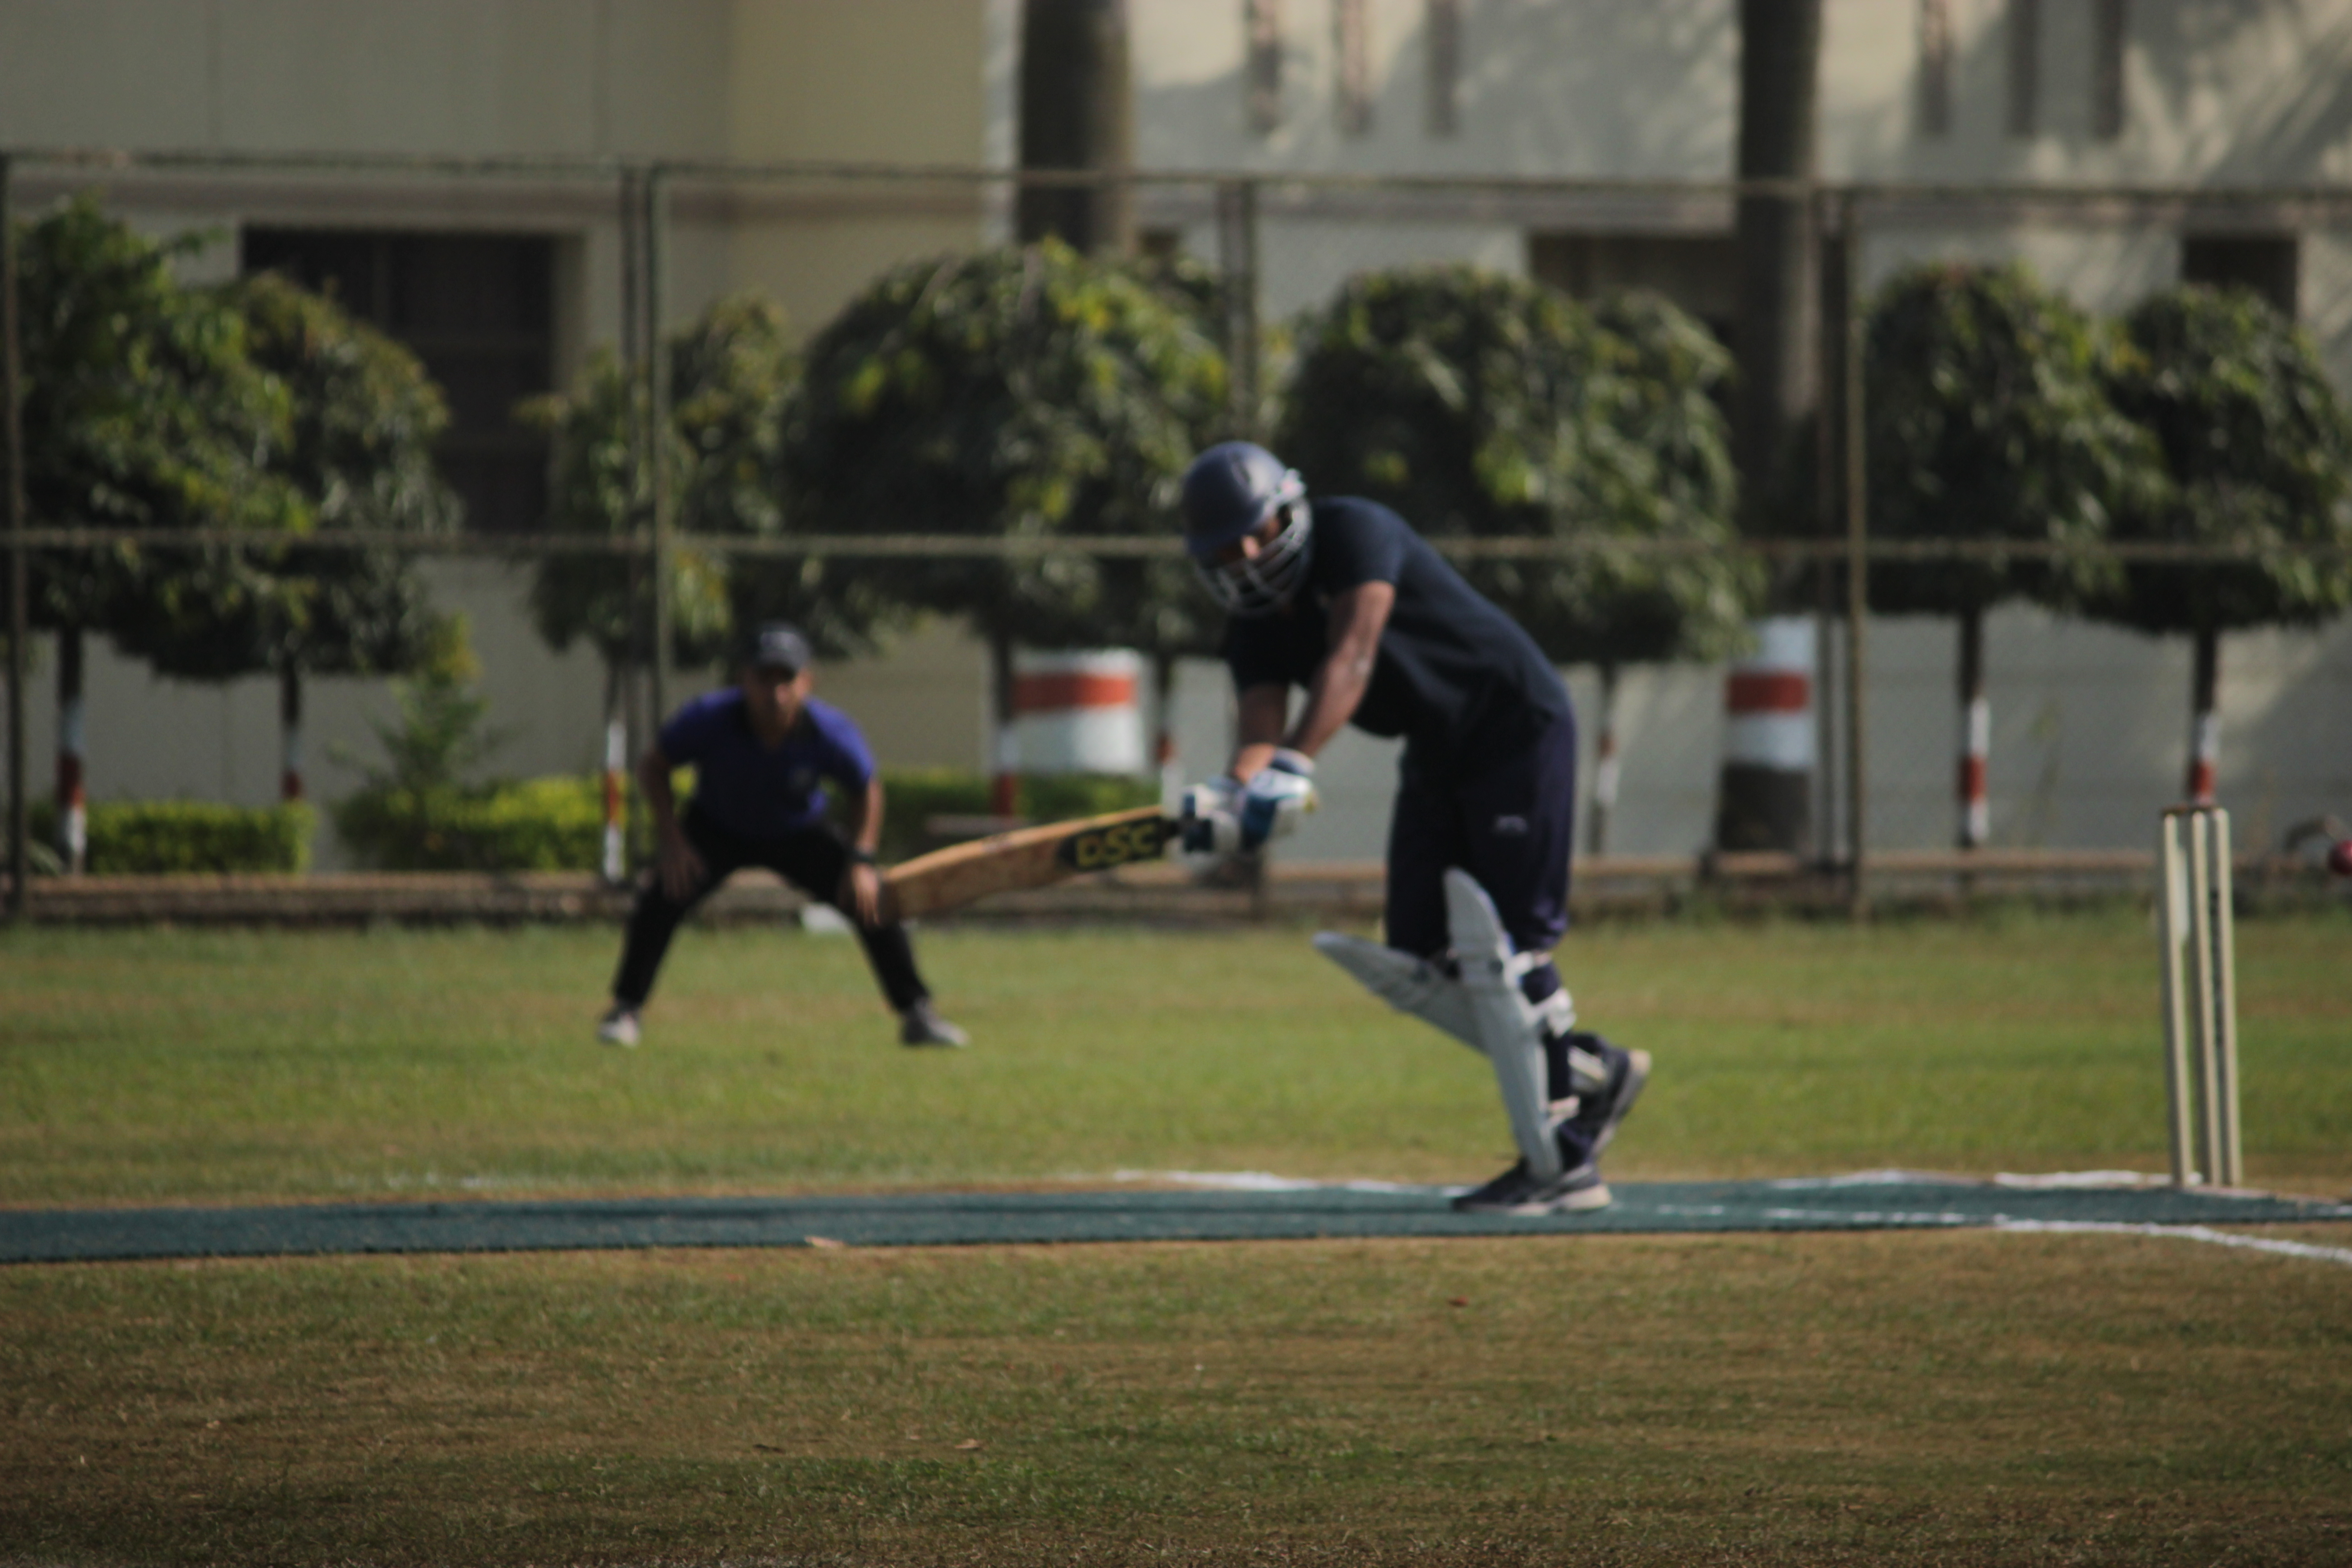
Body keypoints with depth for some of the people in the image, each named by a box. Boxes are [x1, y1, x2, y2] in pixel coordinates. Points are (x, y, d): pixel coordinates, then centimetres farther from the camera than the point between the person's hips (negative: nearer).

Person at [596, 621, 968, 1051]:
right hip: (718, 831, -1)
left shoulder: (830, 732, -30)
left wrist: (861, 861, -20)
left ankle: (917, 1015, 3)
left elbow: (866, 790, -10)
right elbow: (653, 766, -16)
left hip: (800, 836, 1)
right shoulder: (710, 718, -33)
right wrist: (671, 839, -26)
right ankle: (627, 1010, -6)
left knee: (873, 901, -12)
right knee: (662, 898, -23)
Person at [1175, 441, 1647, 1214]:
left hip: (1518, 728, -8)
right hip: (1437, 759, 8)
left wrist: (1293, 765, -48)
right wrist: (1231, 794, -40)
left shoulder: (1355, 534, -21)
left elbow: (1352, 657, -35)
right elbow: (1262, 732, -15)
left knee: (1502, 947, -14)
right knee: (1418, 964, 1)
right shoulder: (1256, 630, 0)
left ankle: (1564, 1163, -11)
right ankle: (1589, 1072, 15)